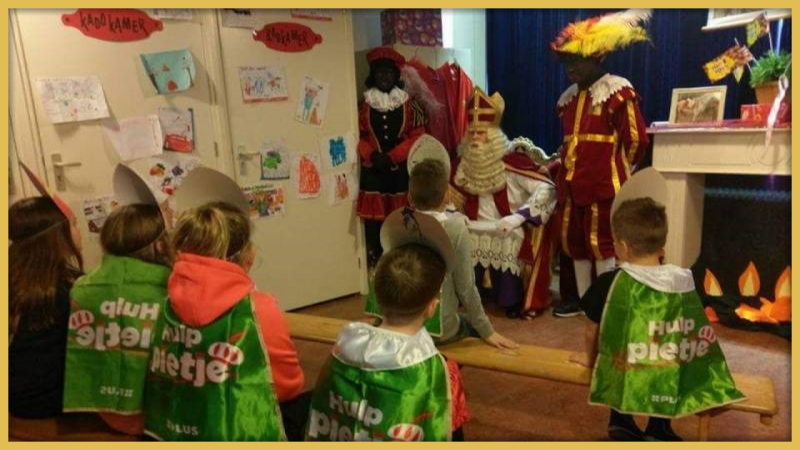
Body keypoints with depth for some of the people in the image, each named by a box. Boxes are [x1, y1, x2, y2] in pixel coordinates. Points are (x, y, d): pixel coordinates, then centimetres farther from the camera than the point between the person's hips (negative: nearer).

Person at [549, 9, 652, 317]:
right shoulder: (570, 97, 14)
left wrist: (617, 171, 2)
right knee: (574, 242, 13)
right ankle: (583, 299, 28)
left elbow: (636, 139, -9)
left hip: (604, 184, -8)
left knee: (601, 243, 0)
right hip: (572, 183, 8)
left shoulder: (617, 92, -11)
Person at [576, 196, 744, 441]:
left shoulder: (609, 283, -15)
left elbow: (593, 330, -2)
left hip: (626, 382, -1)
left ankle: (622, 421, 27)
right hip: (670, 385, 2)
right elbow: (701, 338, 7)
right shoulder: (684, 281, -5)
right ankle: (659, 428, 32)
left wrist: (591, 359, 19)